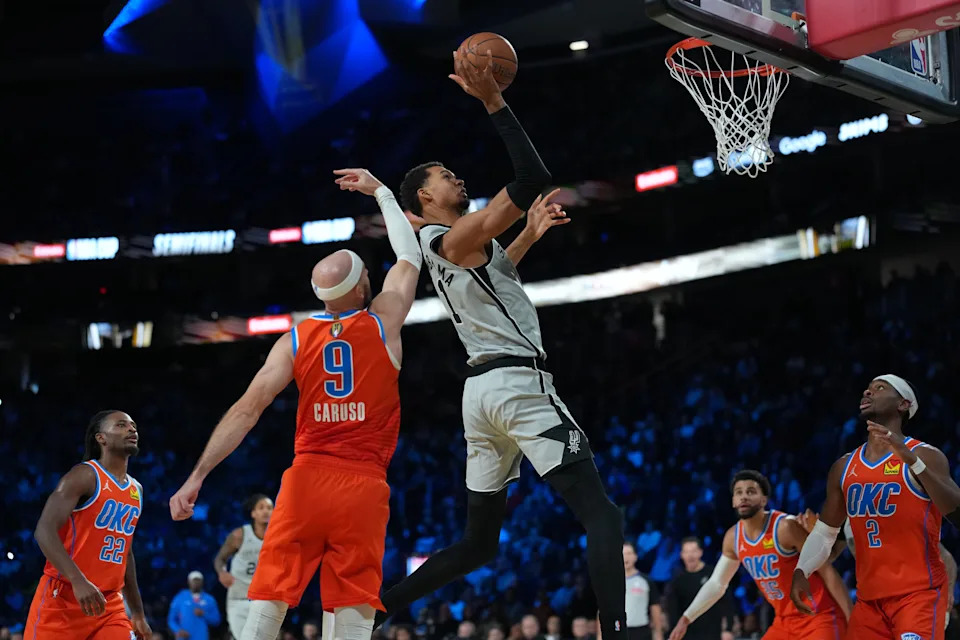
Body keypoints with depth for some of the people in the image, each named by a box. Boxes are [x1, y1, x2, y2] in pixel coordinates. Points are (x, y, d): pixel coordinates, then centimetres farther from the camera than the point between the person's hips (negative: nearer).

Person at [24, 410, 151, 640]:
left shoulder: (136, 490, 15)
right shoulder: (85, 476, -9)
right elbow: (44, 530, -20)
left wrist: (137, 612, 22)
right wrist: (78, 580, -33)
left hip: (109, 605, 7)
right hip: (63, 599, -7)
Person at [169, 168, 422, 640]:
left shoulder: (295, 340, 6)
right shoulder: (384, 322, 5)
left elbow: (247, 411, -2)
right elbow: (409, 258, 22)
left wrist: (197, 476, -2)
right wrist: (379, 190, 33)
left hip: (306, 478, 1)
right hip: (364, 486, -1)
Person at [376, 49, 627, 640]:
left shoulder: (443, 247, 19)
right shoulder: (454, 237, -8)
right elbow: (534, 180, -18)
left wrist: (531, 234, 28)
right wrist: (493, 102, -15)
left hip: (482, 390, 10)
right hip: (518, 382, -10)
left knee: (479, 542, 16)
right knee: (602, 516, -14)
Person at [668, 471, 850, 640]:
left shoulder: (786, 527, -19)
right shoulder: (733, 537, 3)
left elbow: (827, 572, -16)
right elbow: (716, 583, 19)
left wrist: (852, 619, -20)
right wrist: (686, 618, 16)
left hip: (819, 618, -8)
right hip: (784, 622, 8)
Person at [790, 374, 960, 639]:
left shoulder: (925, 456, -6)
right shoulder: (844, 467, 12)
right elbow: (825, 532, 19)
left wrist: (910, 459, -37)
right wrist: (801, 572, 1)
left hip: (918, 593, -6)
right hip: (869, 597, 6)